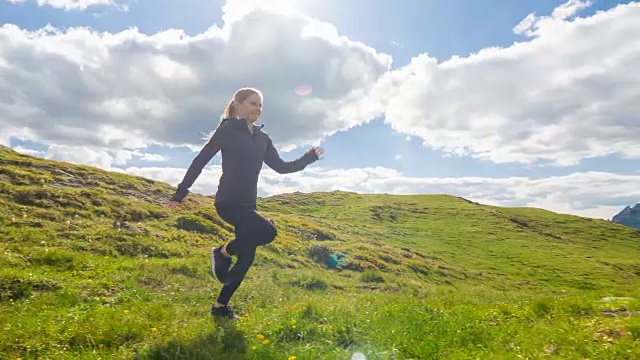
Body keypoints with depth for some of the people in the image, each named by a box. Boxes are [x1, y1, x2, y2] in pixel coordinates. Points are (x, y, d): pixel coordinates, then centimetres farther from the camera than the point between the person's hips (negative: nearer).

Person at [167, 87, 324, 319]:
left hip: (248, 205, 7)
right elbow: (201, 160, -4)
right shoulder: (227, 130, -4)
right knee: (268, 231, -26)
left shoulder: (262, 138, 13)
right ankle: (222, 252, -1)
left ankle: (220, 306, 23)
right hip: (227, 202, -7)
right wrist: (181, 192, -4)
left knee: (247, 257, 6)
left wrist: (309, 158, 3)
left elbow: (281, 167, 12)